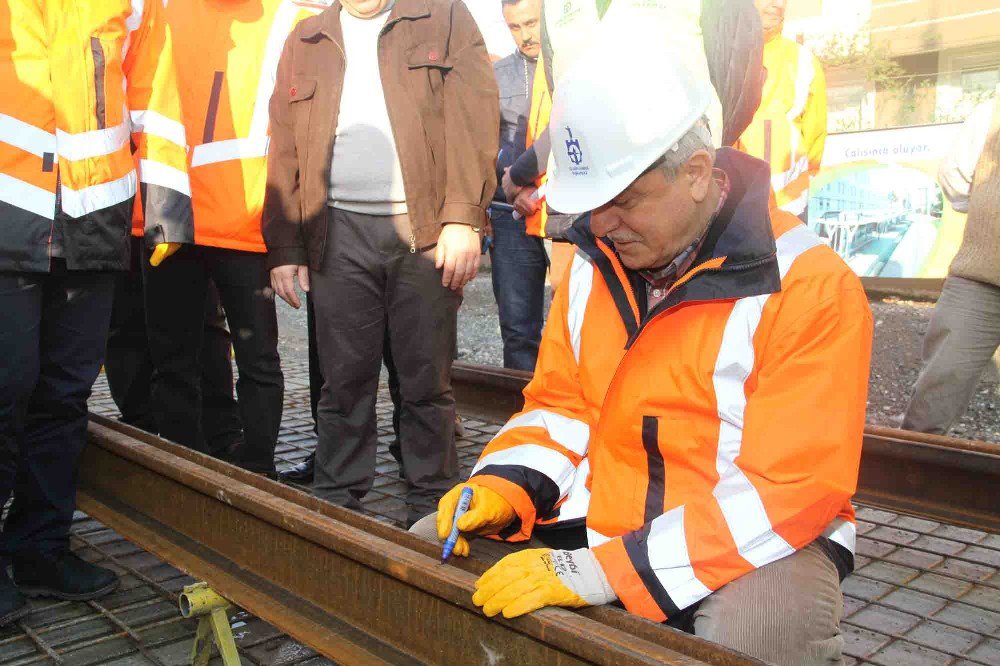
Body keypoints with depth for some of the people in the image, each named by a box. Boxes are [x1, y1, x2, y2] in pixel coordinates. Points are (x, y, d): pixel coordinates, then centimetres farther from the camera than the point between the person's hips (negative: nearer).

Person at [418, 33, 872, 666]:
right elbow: (562, 403, 9)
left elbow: (788, 491, -22)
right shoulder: (596, 259, 3)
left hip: (757, 542, -5)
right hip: (597, 521, 6)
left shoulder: (811, 286, -17)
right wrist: (503, 489, -12)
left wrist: (601, 572, -28)